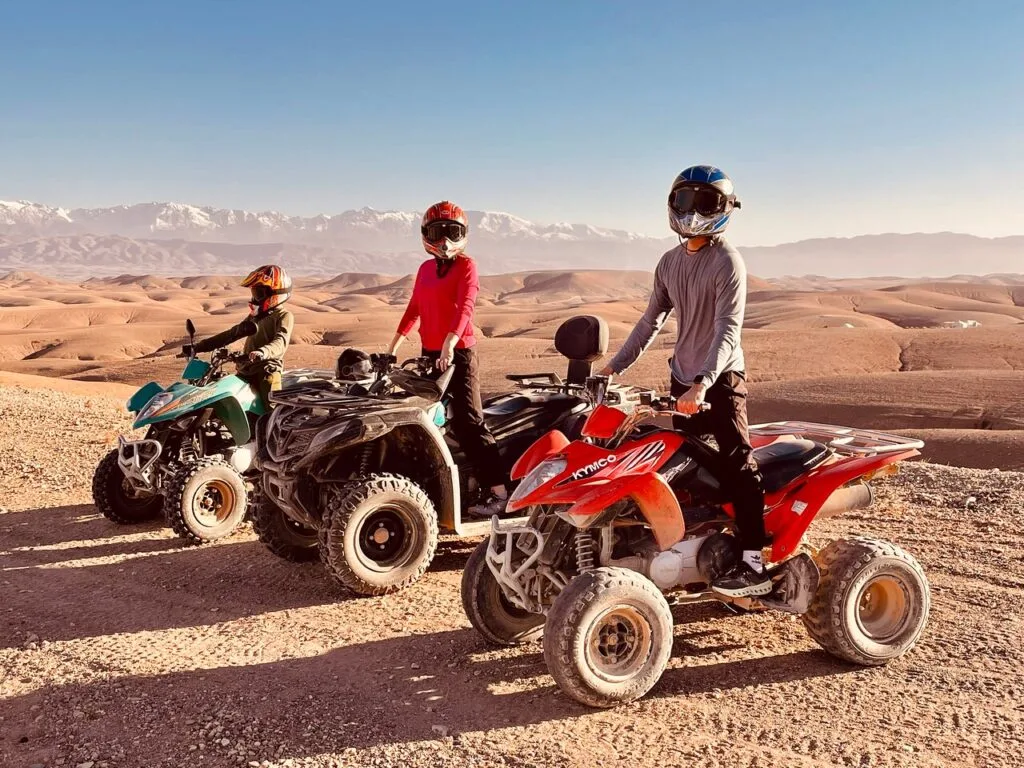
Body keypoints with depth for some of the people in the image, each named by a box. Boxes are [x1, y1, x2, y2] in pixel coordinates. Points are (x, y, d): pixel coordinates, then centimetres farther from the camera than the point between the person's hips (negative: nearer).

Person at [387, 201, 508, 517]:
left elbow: (464, 307, -20)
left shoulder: (466, 266, -6)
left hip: (459, 353, -7)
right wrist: (394, 346, 17)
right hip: (429, 353, 7)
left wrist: (449, 343, -34)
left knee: (468, 422, -12)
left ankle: (497, 491, -10)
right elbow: (414, 309, 20)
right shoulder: (425, 268, 14)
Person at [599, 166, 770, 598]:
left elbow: (728, 331, -22)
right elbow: (651, 320, 17)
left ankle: (754, 564, -16)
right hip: (683, 378, 8)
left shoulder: (727, 262, -12)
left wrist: (702, 384, -33)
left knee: (735, 464, -13)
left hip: (721, 379, -8)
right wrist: (616, 365, 10)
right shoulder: (670, 262, 12)